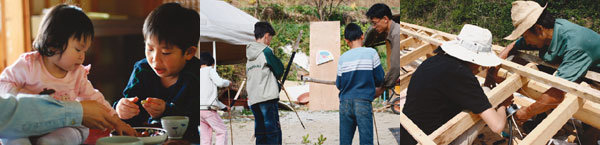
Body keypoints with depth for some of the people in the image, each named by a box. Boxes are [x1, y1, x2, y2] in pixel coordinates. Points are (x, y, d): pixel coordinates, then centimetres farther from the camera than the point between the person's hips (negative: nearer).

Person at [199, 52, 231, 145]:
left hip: (200, 109, 7)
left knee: (205, 136, 8)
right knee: (222, 131, 3)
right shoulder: (210, 70, 2)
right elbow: (219, 82, -16)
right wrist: (228, 82, 7)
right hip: (208, 109, -7)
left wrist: (223, 107, 30)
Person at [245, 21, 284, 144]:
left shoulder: (249, 55, 17)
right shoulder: (266, 51, -5)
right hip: (268, 97, -7)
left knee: (260, 134, 9)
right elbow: (280, 70, -3)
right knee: (273, 131, -6)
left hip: (253, 100, 7)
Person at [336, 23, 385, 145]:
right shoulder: (371, 53, -3)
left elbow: (339, 85, 7)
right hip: (363, 102, -2)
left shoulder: (343, 57, 1)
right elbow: (379, 79, 1)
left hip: (345, 103, 2)